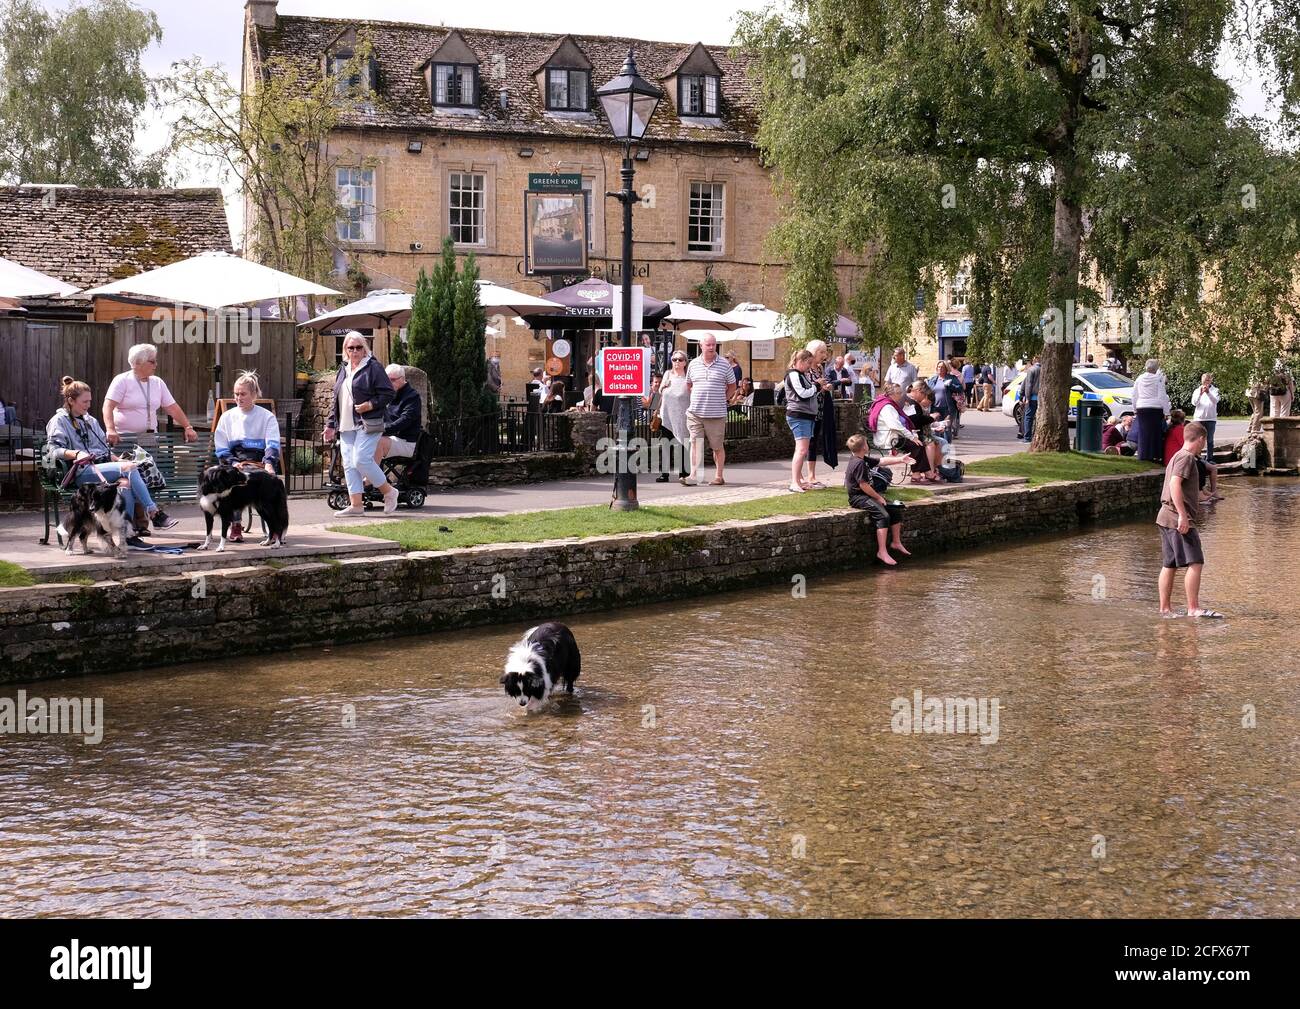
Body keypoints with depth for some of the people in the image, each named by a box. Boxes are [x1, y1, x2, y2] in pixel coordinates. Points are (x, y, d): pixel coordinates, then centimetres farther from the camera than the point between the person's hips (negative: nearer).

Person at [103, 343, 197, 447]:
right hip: (123, 437, -4)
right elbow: (108, 407, -12)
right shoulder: (122, 381, -3)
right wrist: (110, 430, -29)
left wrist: (188, 428, 2)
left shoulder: (158, 383, 12)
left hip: (149, 438, 4)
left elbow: (173, 408, 13)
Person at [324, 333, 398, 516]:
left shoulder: (373, 368, -4)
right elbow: (336, 401, 23)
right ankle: (355, 504, 5)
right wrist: (331, 424, 17)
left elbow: (388, 393, -7)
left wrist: (371, 405, -19)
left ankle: (388, 491, 2)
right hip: (346, 426, 8)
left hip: (367, 425, -7)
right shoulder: (343, 371, 18)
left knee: (361, 459, -16)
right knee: (349, 464, 2)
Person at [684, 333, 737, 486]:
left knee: (717, 446, 6)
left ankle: (718, 476, 15)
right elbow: (688, 385, 19)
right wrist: (695, 400, 9)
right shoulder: (693, 364, 7)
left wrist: (722, 400, 3)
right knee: (695, 443, -5)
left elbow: (732, 386, 11)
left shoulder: (724, 365, 1)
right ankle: (694, 475, -7)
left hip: (716, 414, -2)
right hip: (695, 413, 2)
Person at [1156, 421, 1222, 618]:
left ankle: (1164, 609, 12)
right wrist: (1183, 516, -25)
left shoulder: (1178, 456, 21)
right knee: (1195, 563, -11)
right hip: (1180, 520, -10)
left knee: (1169, 565, 10)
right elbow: (1175, 484, -22)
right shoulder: (1186, 457, -10)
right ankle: (1193, 609, -13)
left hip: (1167, 519, 10)